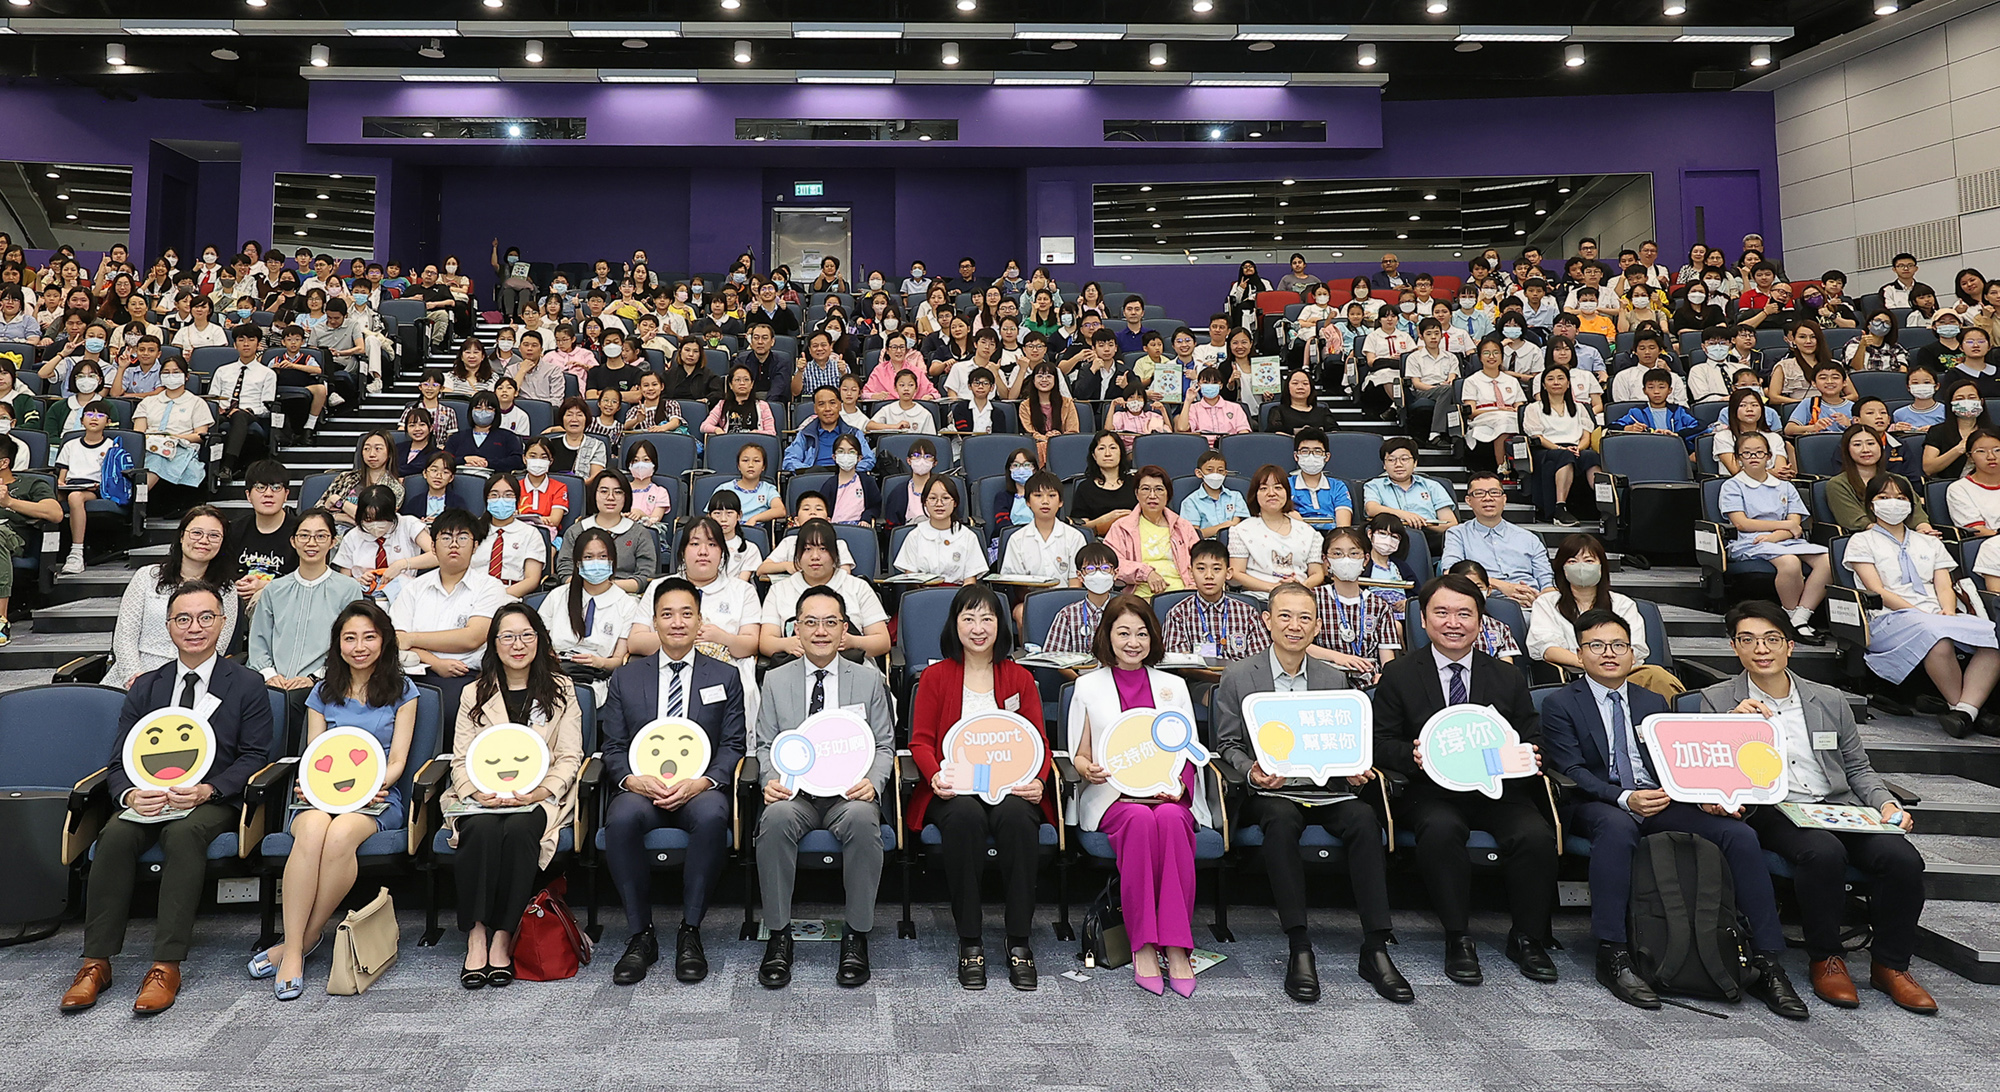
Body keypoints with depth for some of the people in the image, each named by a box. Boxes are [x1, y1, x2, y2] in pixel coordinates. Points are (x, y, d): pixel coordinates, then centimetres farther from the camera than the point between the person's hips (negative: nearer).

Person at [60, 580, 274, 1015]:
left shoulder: (247, 685, 4)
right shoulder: (146, 687, 14)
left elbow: (254, 757, -1)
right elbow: (119, 760, 10)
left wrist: (206, 790, -19)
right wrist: (131, 794, -13)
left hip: (214, 801, -3)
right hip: (150, 797, 4)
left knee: (183, 833, -34)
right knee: (115, 835, -28)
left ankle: (166, 967, -32)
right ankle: (96, 963, -21)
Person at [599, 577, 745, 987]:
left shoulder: (725, 677, 12)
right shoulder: (626, 678, 15)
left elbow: (732, 746, 6)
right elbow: (613, 748, 11)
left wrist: (702, 782, -14)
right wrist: (632, 779, -12)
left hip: (700, 788, -1)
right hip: (640, 787, 1)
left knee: (712, 815, -36)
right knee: (621, 819, -34)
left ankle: (690, 932, -20)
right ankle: (641, 935, -17)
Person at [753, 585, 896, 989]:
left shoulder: (869, 679, 10)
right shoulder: (776, 680, 12)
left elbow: (884, 746, 9)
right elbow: (765, 746, 12)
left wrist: (872, 783, -11)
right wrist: (771, 781, -10)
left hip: (849, 792, -1)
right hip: (794, 791, 1)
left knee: (862, 819, -35)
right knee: (776, 818, -33)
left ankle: (856, 936, -18)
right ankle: (778, 935, -17)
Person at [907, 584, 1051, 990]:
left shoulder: (1019, 678, 16)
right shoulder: (935, 677, 12)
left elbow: (1038, 741, 10)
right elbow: (921, 740, 7)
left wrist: (1037, 780, -11)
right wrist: (935, 775, -14)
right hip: (953, 789, -1)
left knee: (1016, 817, -34)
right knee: (965, 817, -36)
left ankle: (1019, 942, -24)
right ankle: (969, 943, -25)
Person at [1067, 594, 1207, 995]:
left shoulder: (1173, 686, 18)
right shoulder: (1088, 687, 13)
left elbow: (1189, 753, 16)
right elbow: (1079, 756, 13)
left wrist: (1179, 785, -5)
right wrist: (1090, 771, -11)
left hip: (1168, 795, 1)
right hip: (1112, 796, -1)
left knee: (1171, 820, -35)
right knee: (1140, 819, -36)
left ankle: (1176, 948, -32)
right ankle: (1142, 948, -31)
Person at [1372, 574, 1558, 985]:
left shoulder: (1508, 678, 16)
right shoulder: (1399, 675, 7)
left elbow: (1533, 737, 15)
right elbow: (1382, 743, 4)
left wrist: (1531, 756, -10)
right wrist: (1412, 755, -18)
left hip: (1499, 791, 2)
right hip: (1433, 792, -2)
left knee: (1537, 835, -26)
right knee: (1440, 830, -35)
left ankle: (1526, 938, -2)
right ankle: (1457, 940, -16)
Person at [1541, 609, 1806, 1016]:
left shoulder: (1653, 703, 22)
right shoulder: (1560, 704, 5)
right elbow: (1571, 772, -7)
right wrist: (1625, 798, -24)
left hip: (1660, 800, 5)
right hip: (1598, 804, -5)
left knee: (1739, 832, -19)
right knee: (1618, 826, -39)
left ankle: (1769, 964, -16)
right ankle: (1613, 958, -33)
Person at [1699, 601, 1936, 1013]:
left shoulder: (1830, 700, 16)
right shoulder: (1718, 700, 5)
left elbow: (1858, 767, 21)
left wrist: (1886, 803, 2)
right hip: (1771, 813, -4)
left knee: (1904, 858, -23)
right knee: (1824, 852, -34)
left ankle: (1889, 964, -1)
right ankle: (1826, 959, -11)